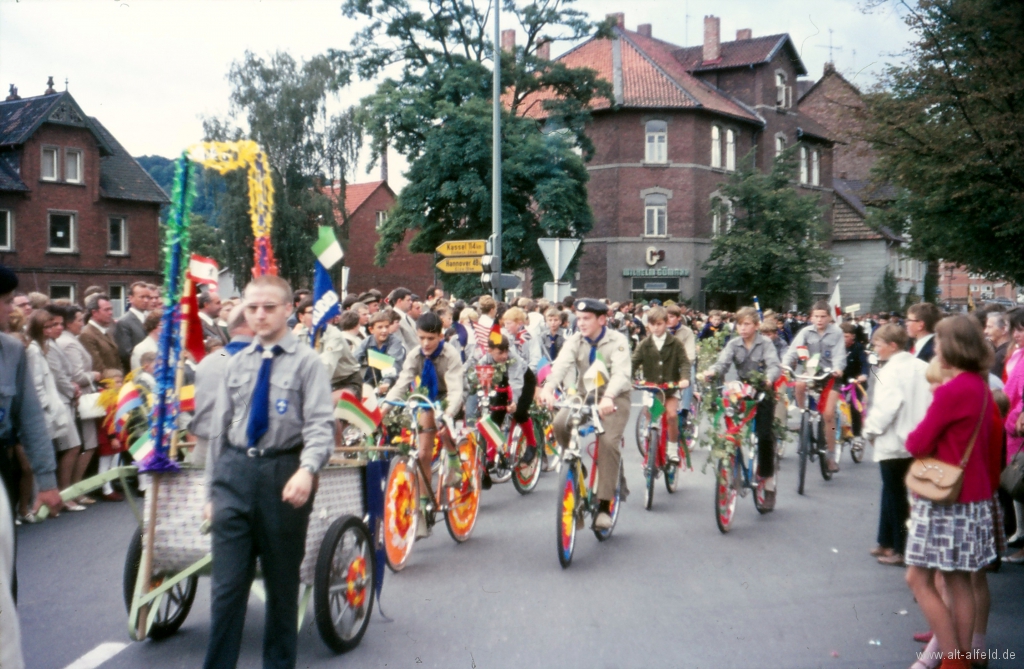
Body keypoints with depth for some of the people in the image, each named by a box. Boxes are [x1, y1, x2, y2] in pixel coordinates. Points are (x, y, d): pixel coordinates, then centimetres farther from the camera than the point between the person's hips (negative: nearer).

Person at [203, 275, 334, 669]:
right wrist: (212, 490, 13)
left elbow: (321, 425, -13)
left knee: (282, 583, 10)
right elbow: (219, 429, 14)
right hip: (235, 471, 3)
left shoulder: (306, 362, -4)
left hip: (284, 473, -3)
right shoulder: (236, 364, 10)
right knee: (227, 584, 2)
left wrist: (307, 470, -31)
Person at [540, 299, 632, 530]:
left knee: (608, 442, -23)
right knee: (560, 424, -25)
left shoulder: (617, 341, -14)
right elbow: (561, 364, -23)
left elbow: (621, 372, -30)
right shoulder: (575, 341, -4)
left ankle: (604, 505, -16)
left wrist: (608, 397, -50)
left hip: (614, 397, -3)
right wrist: (548, 387, -44)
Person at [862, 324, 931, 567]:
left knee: (897, 496, 2)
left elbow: (886, 406, -21)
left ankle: (901, 549, 8)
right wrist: (920, 426, 13)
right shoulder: (922, 367, 4)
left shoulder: (891, 370, -16)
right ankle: (886, 542, 25)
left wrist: (871, 430, -7)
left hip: (894, 442, -7)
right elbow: (931, 401, 4)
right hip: (916, 441, 7)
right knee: (893, 492, 17)